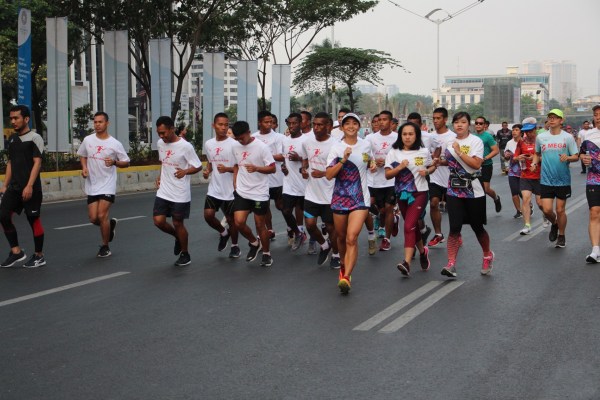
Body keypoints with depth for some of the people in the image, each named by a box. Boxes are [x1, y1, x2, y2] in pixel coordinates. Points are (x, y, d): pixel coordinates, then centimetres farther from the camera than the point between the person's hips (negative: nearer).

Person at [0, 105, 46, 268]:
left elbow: (37, 163, -13)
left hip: (30, 188, -7)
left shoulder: (34, 138, -7)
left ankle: (39, 256, 13)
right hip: (14, 187, 7)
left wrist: (29, 186, -20)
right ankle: (16, 251, 8)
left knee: (34, 220, 1)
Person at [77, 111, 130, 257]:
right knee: (93, 218, 1)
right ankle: (110, 224, 36)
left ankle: (105, 247, 7)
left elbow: (126, 163, 0)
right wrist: (84, 167, 0)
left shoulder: (115, 144, -7)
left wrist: (114, 162, -20)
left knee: (102, 215, -12)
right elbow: (82, 155, 19)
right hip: (92, 185, 4)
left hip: (108, 185, -4)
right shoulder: (87, 140, 3)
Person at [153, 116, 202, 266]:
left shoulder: (185, 146, -16)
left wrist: (185, 171, -29)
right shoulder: (160, 144, 4)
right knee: (158, 221, -2)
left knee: (178, 223, 3)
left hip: (180, 194, -5)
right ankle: (178, 237, 28)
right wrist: (160, 177, 6)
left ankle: (185, 254, 22)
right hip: (163, 192, 6)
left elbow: (198, 166, -11)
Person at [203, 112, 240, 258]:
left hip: (230, 190, -4)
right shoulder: (208, 144, 5)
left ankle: (234, 246, 27)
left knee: (231, 219, 7)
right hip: (213, 189, 4)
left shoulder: (234, 144, -11)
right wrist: (207, 171, 0)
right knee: (208, 215, -7)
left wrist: (227, 169, -24)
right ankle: (223, 233, 23)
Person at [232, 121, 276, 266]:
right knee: (238, 222, -7)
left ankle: (266, 254, 24)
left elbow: (272, 168, -13)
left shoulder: (261, 147, -13)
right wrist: (235, 183, 8)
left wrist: (256, 168, -29)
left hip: (259, 193, -4)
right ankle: (254, 243, 21)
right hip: (241, 192, 4)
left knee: (260, 225, 4)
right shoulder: (235, 147, 3)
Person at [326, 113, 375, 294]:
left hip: (360, 198, 0)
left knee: (352, 238, -15)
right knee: (341, 237, 14)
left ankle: (346, 277, -17)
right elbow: (329, 175, -12)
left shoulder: (365, 146, 5)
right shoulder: (336, 147, -3)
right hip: (340, 198, 0)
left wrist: (372, 164, 4)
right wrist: (343, 159, -23)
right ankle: (344, 266, 41)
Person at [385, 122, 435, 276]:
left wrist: (427, 171, -7)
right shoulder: (394, 153, 1)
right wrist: (400, 167, -19)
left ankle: (407, 262, -24)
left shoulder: (424, 152, 1)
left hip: (419, 193, -3)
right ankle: (422, 251, 42)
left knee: (409, 226, -17)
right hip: (402, 194, 3)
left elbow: (432, 166, 16)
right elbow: (387, 175, -2)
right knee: (413, 226, 16)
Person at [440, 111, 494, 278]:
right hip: (454, 191, 3)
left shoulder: (476, 141, -6)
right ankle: (451, 264, -9)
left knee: (477, 227, 8)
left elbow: (476, 164, -19)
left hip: (474, 191, -3)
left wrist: (459, 151, -20)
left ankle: (488, 256, 34)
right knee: (454, 227, -9)